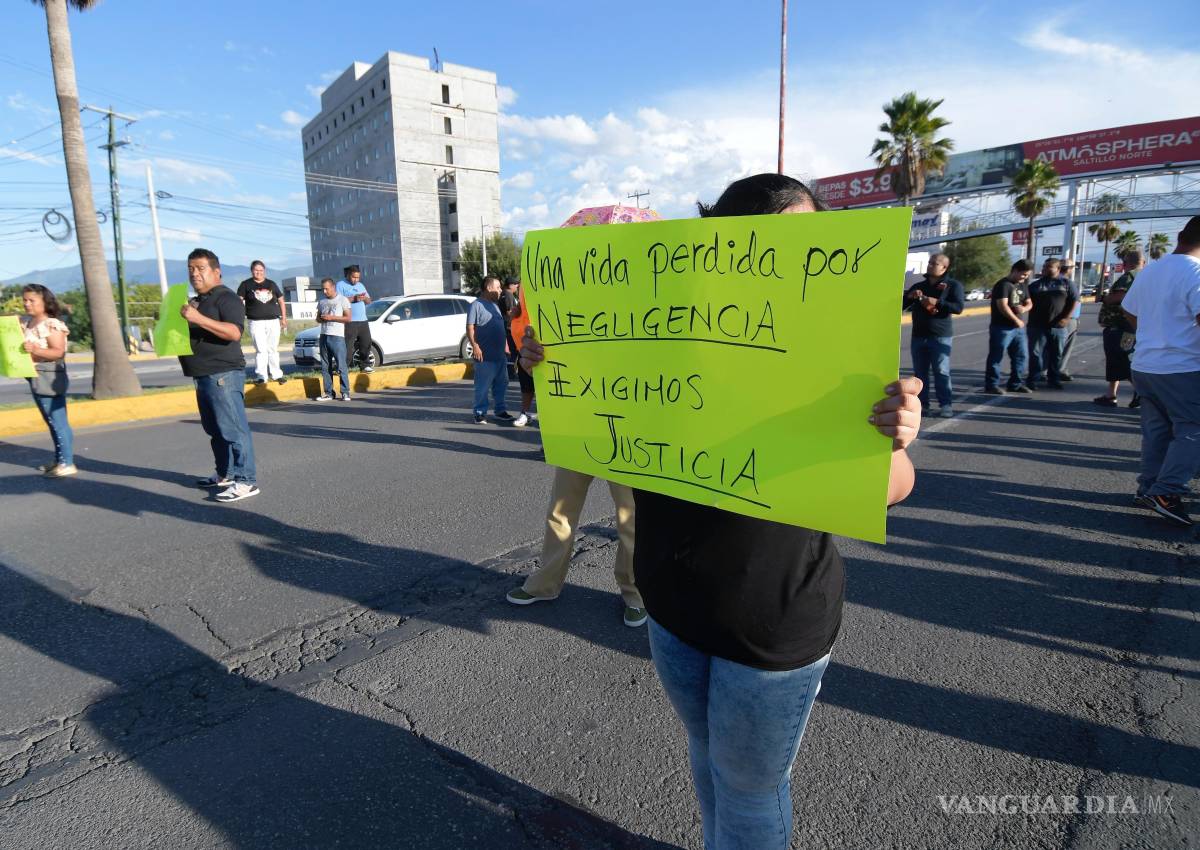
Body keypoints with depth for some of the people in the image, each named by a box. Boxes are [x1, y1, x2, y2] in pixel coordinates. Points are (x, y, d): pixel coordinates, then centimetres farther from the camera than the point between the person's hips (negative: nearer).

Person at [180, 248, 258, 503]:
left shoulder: (226, 297, -9)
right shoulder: (197, 301, 22)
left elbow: (234, 332, -24)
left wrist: (199, 318, -30)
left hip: (223, 375, -10)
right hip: (204, 376, 10)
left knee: (233, 429, -11)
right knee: (215, 429, 15)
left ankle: (246, 481, -11)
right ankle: (225, 474, 24)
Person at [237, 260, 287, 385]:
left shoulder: (271, 284, 12)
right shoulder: (246, 284, 3)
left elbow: (281, 301, 17)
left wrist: (284, 318, 11)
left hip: (273, 321, 3)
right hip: (256, 322, -3)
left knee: (273, 349, 9)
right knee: (261, 350, -7)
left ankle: (276, 374, 17)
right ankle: (261, 376, -3)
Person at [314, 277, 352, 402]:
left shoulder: (342, 300, 1)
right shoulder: (321, 302, 17)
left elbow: (348, 318, -4)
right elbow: (318, 317, 24)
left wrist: (331, 318, -12)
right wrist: (321, 319, 0)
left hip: (337, 337, -6)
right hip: (324, 336, 6)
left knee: (341, 366, -9)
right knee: (325, 367, 4)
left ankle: (345, 393, -6)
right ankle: (328, 393, 9)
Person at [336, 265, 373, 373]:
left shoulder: (360, 285, 20)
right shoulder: (341, 285, -1)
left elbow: (369, 301, 20)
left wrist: (365, 298, -3)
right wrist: (353, 298, -19)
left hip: (363, 321, 7)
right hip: (349, 322, -7)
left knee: (366, 343, 8)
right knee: (347, 346, -10)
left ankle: (365, 365, 18)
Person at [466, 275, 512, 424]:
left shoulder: (494, 305, 19)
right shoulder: (476, 305, -7)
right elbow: (470, 327, -13)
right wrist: (475, 346, -21)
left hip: (500, 355, 8)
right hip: (485, 356, -8)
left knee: (501, 385, 12)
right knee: (483, 387, -2)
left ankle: (501, 410, 23)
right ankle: (480, 413, 7)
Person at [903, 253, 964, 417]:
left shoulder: (952, 285, 2)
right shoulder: (918, 285, 16)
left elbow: (958, 307, -10)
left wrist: (937, 302, -21)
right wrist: (909, 296, -5)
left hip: (940, 336, -5)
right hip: (918, 335, 5)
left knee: (941, 371, -7)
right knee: (920, 371, 6)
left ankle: (946, 405, -3)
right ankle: (922, 402, 13)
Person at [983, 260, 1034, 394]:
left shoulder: (1022, 285, 15)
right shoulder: (1003, 284, -12)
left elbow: (1029, 303, 18)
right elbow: (1003, 306, -21)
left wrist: (1024, 308, -7)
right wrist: (1016, 320, -14)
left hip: (1019, 327, 9)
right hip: (1002, 328, -9)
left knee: (1021, 355, 12)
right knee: (996, 357, -3)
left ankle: (1016, 383, 21)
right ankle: (991, 385, 3)